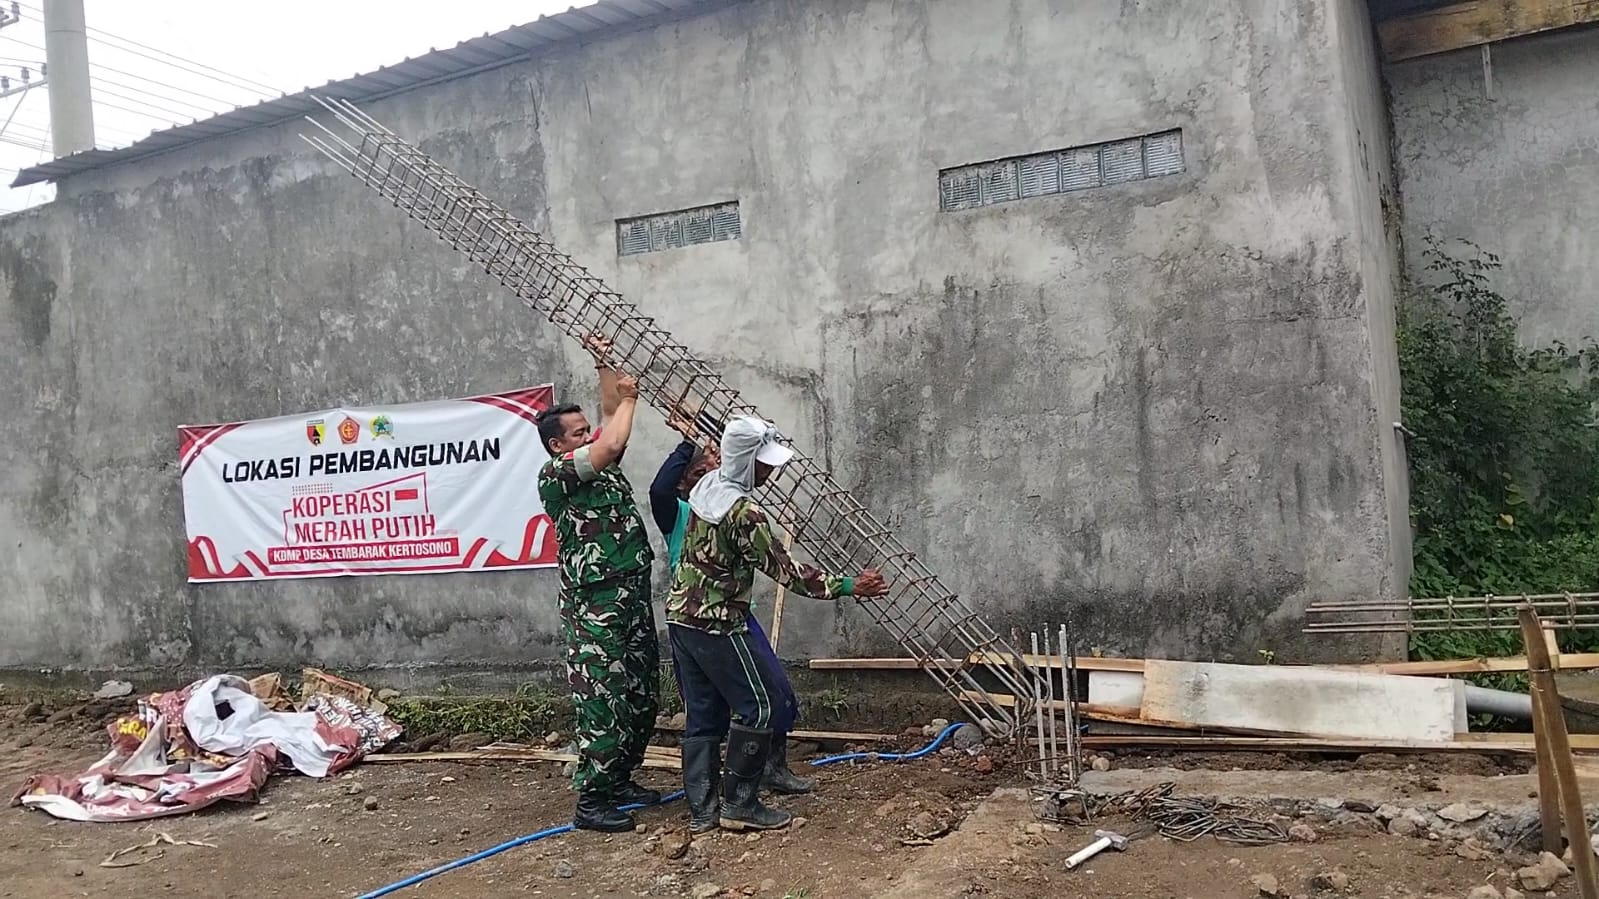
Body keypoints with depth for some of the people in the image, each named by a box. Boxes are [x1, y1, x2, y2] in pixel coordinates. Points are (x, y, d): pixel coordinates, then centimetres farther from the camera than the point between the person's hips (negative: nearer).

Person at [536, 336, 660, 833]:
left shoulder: (600, 464, 15)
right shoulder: (554, 474, -11)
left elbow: (612, 419, 22)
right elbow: (613, 442, -22)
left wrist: (603, 364, 17)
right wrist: (629, 398, -6)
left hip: (633, 598, 9)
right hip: (596, 609, -9)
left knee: (640, 699, 14)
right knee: (604, 704, -7)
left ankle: (620, 780, 27)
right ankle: (591, 803, 0)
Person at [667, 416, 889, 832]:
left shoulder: (706, 486, 3)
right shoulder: (744, 513, -22)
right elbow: (785, 570, -19)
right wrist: (847, 586, -15)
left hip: (680, 615, 9)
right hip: (716, 624, -9)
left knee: (702, 713, 13)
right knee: (759, 705, 2)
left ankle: (701, 809, 17)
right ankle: (739, 805, 5)